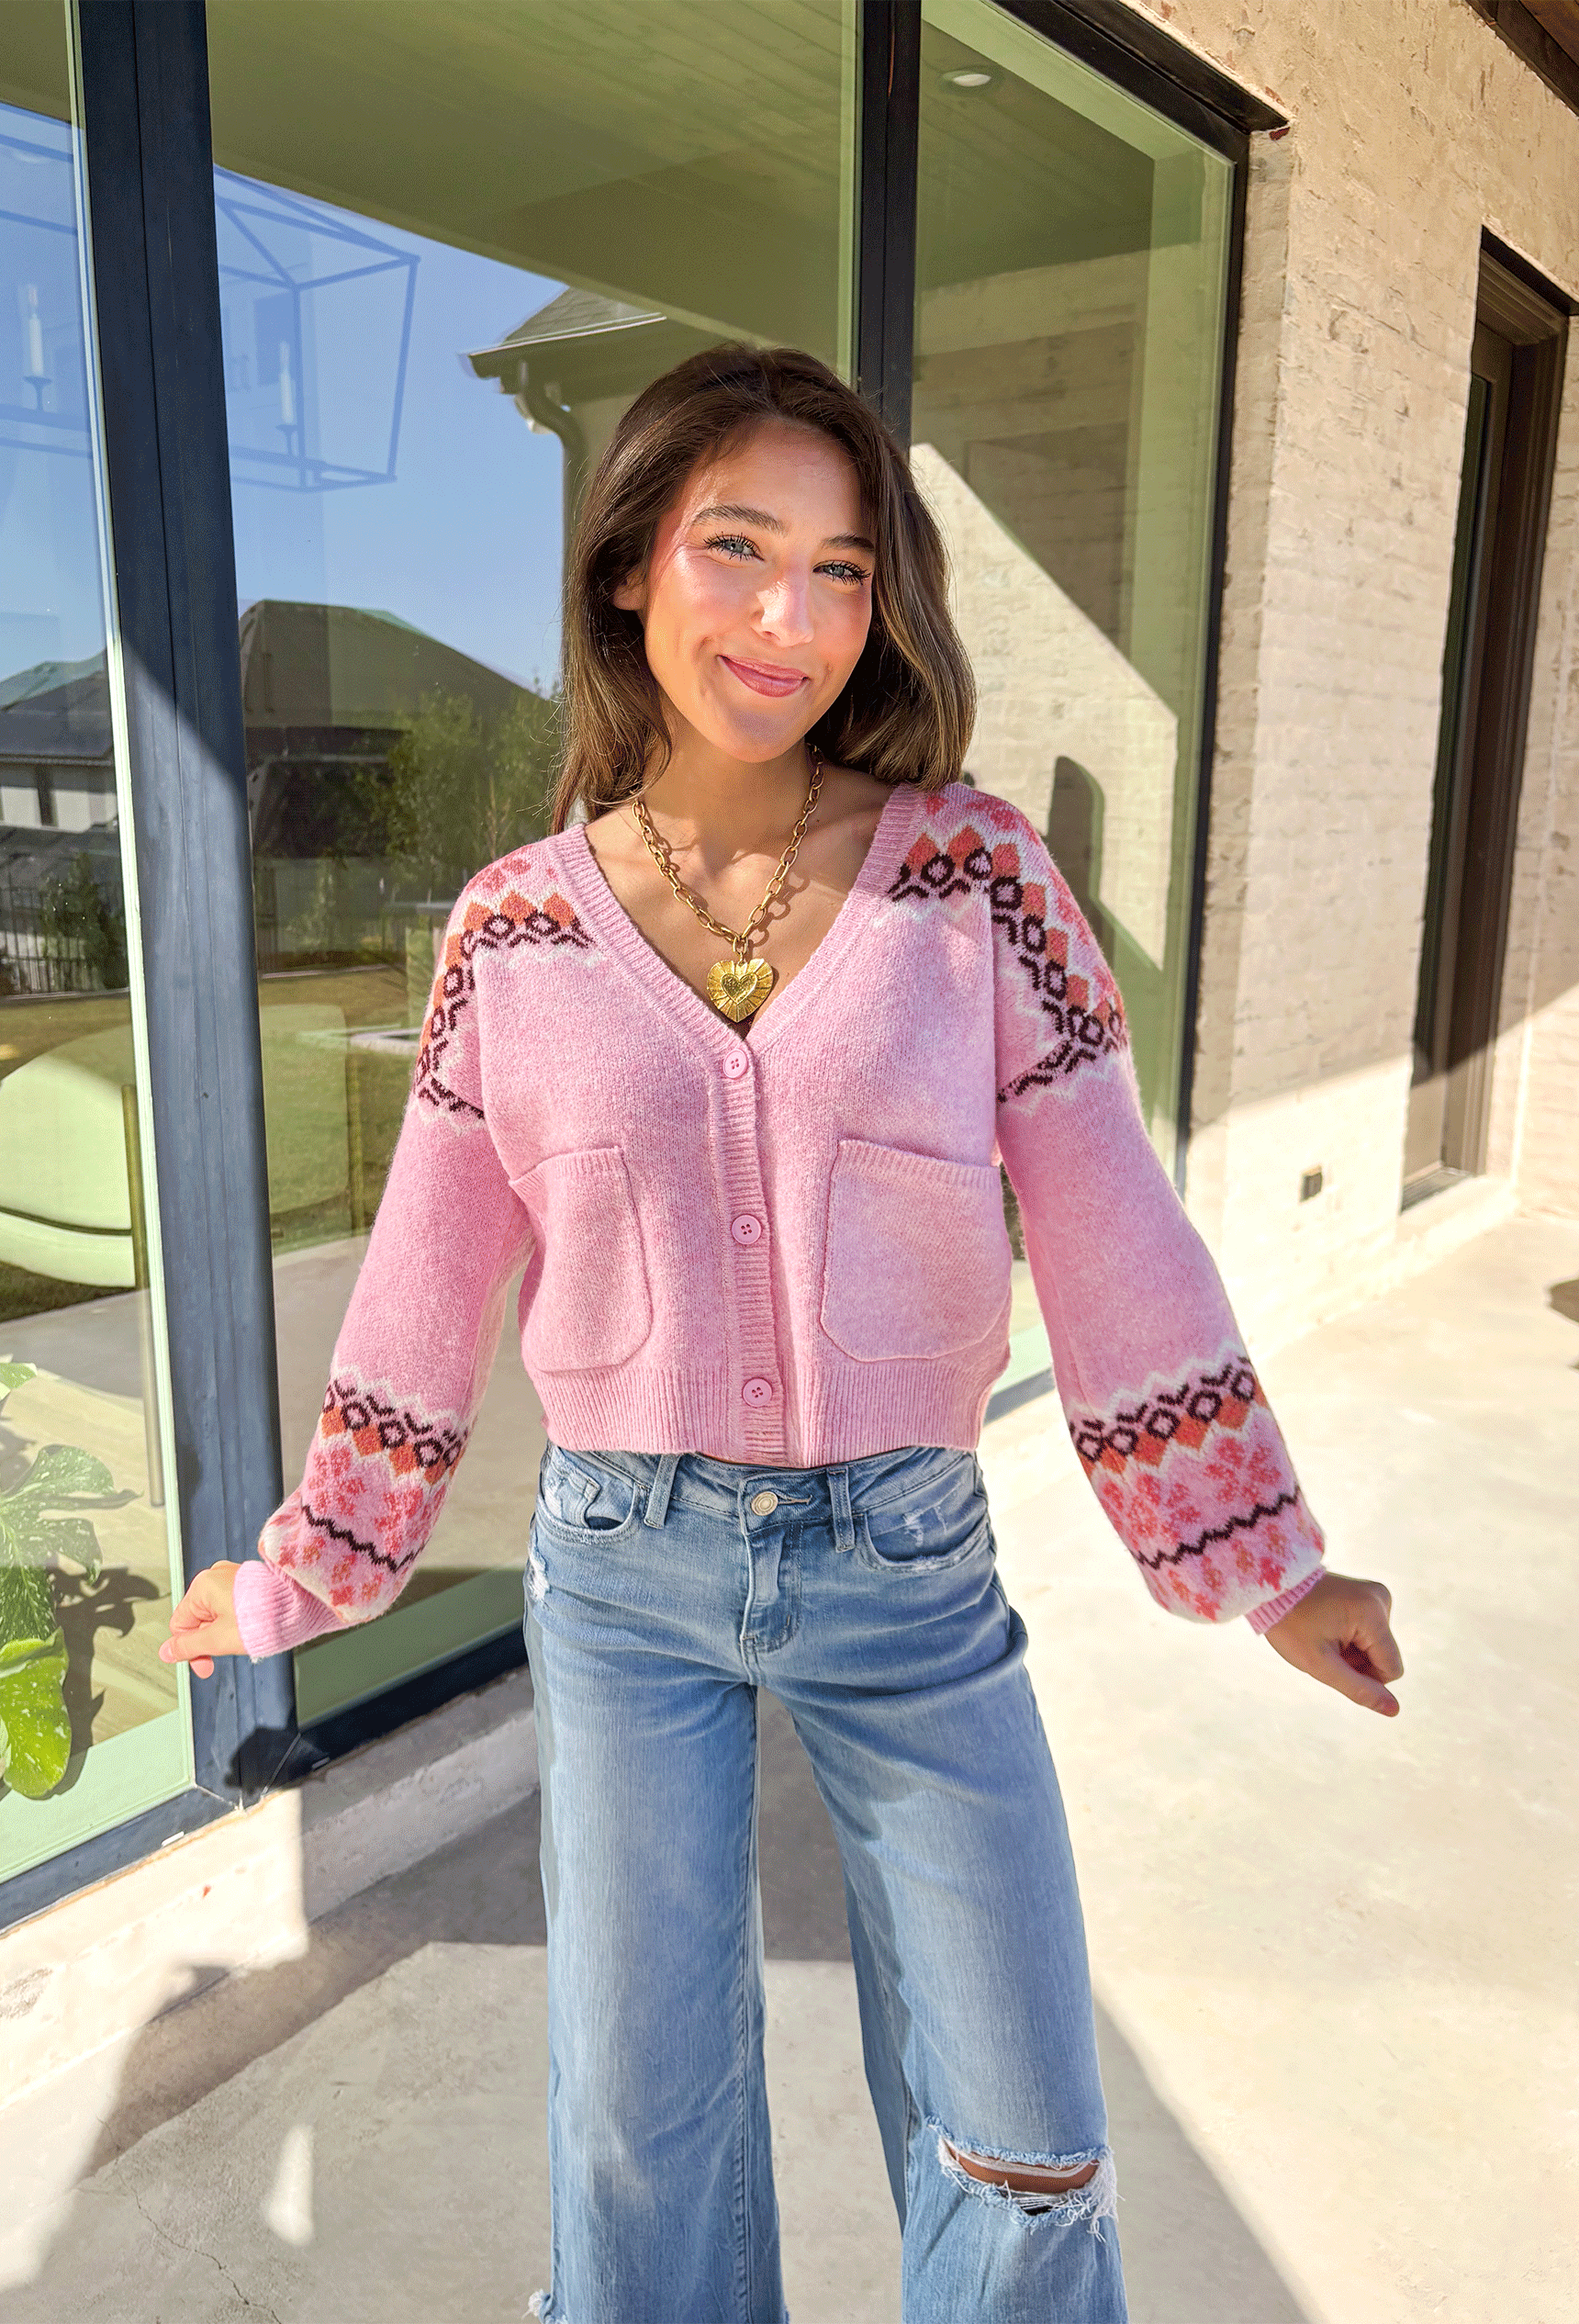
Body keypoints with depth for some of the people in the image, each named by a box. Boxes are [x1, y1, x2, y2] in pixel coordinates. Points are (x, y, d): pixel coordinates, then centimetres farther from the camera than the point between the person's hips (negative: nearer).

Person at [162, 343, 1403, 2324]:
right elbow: (425, 1290, 3)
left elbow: (1113, 1239, -4)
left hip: (909, 1565, 0)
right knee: (640, 2115, 19)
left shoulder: (975, 874, -7)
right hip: (622, 1574, 1)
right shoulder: (514, 930, -5)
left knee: (1025, 2145, 14)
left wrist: (1261, 1564, 1)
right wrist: (300, 1575, 9)